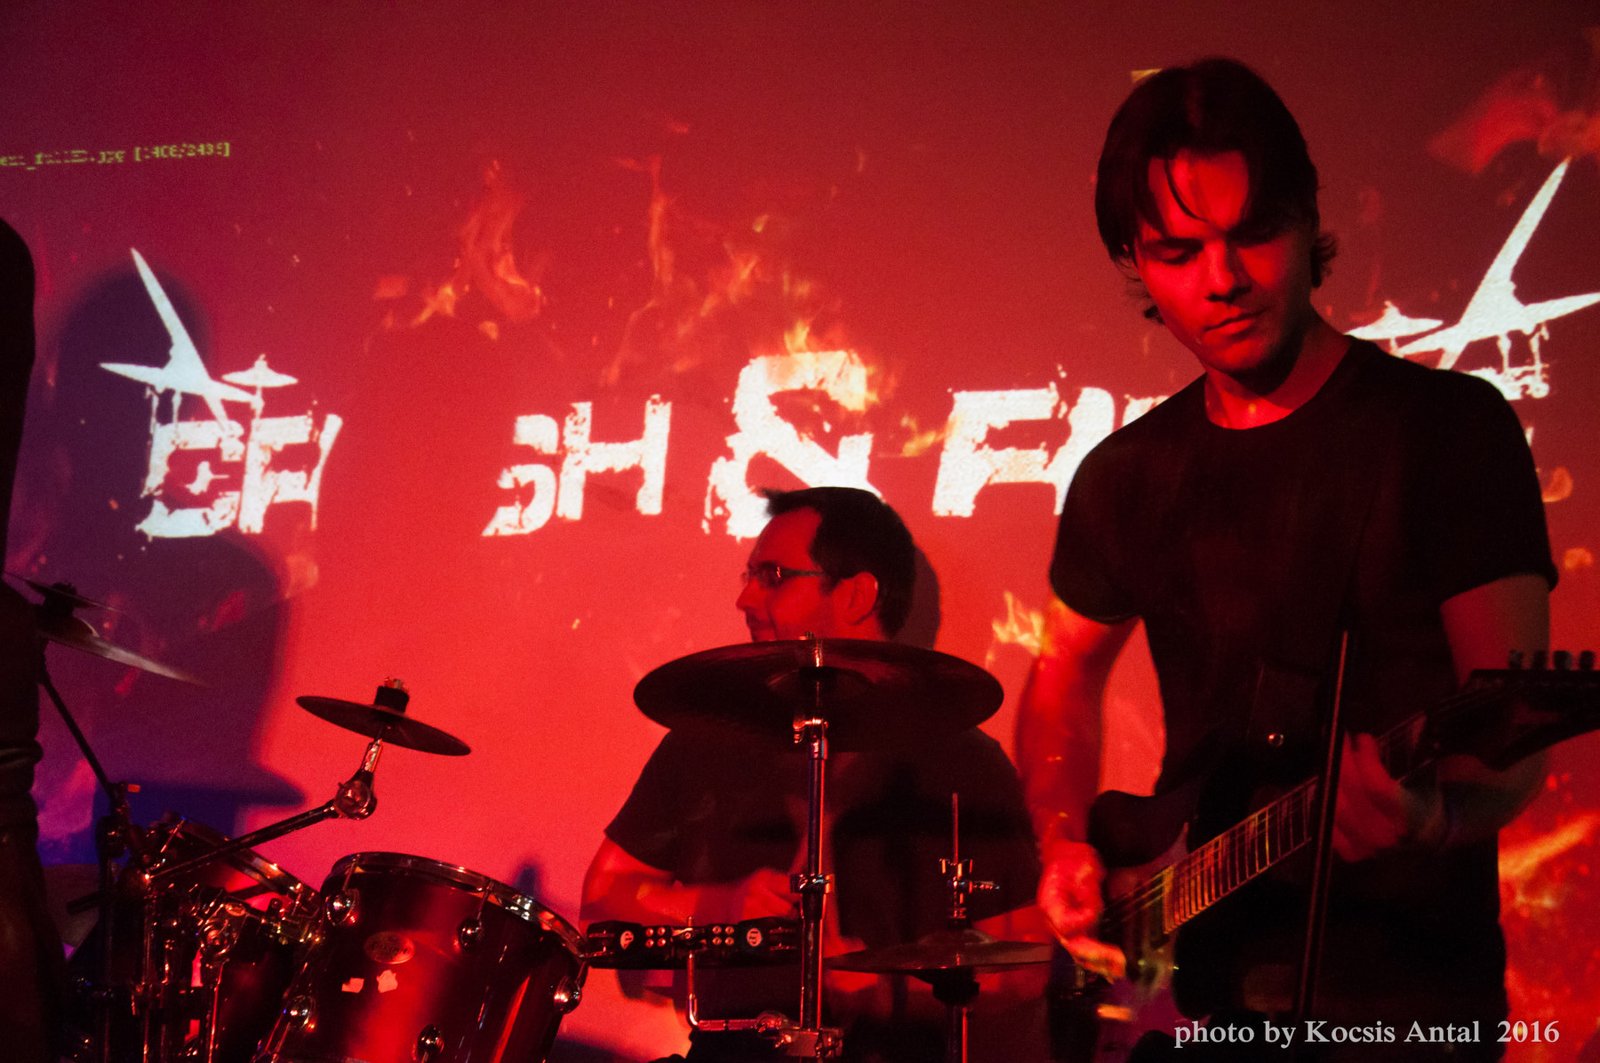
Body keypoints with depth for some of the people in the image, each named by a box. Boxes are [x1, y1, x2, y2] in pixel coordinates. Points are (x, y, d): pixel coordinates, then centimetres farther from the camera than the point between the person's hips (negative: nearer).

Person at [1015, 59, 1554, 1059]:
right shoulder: (1129, 477, 8)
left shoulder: (1449, 427, -6)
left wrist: (1432, 812, -32)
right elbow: (1065, 675, 24)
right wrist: (1066, 847, 7)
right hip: (1184, 971, 4)